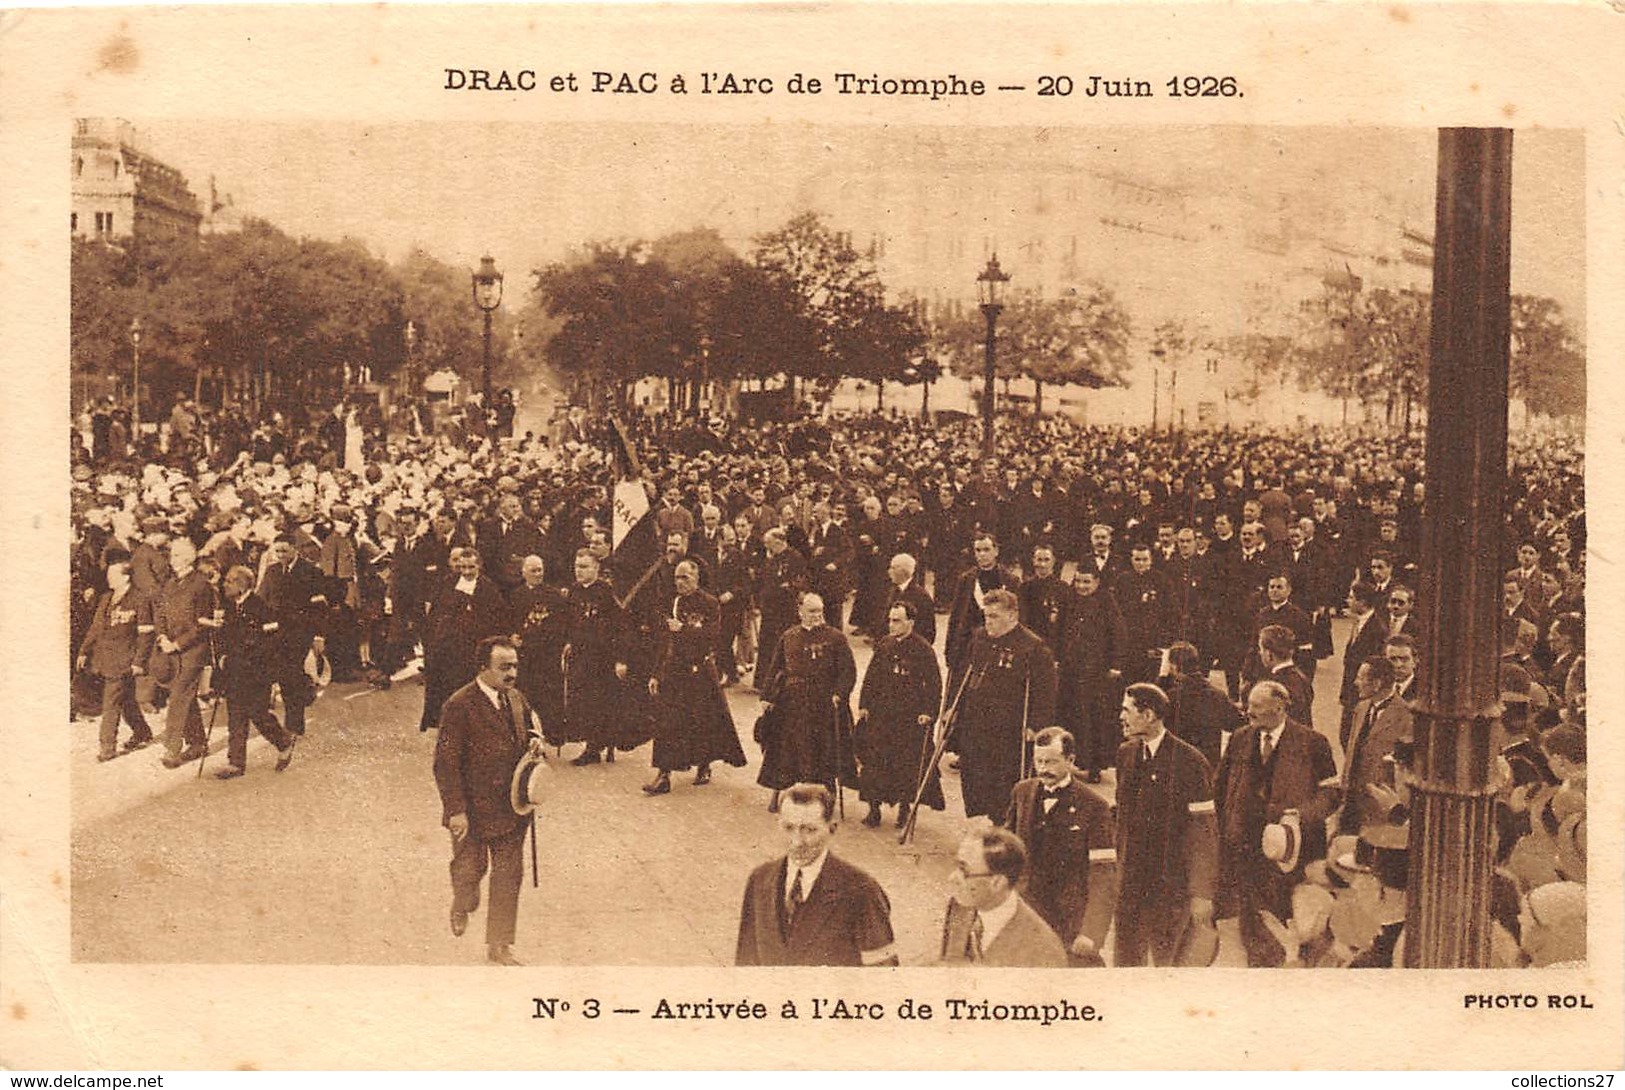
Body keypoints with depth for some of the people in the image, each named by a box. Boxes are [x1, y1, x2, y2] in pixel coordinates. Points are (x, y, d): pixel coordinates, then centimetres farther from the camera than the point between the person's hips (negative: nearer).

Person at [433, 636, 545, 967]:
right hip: (472, 807, -5)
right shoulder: (459, 706, -17)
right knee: (471, 867, 10)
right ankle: (462, 907, 46)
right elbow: (446, 762, -17)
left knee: (509, 874, 7)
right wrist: (456, 810, -20)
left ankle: (499, 946, 18)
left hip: (511, 807, 5)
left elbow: (530, 728, 23)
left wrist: (534, 741, -2)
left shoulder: (516, 698, 4)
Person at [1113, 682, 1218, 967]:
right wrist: (1121, 864, 12)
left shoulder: (1190, 762, -12)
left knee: (1166, 961, 2)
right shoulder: (1126, 754, 7)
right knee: (1125, 958, 8)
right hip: (1130, 884, 5)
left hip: (1173, 884, -5)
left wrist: (1201, 893, -13)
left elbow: (1204, 832, -11)